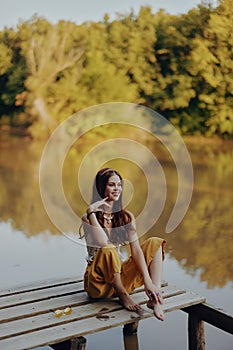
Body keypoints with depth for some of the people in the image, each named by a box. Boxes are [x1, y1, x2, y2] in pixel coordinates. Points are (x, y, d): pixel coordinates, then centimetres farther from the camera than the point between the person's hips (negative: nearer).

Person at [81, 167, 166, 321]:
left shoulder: (126, 216, 2)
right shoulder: (88, 218, -10)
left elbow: (136, 249, -11)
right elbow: (103, 243, -29)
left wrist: (147, 281, -23)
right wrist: (91, 212, -25)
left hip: (120, 276, 5)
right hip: (99, 282, -5)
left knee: (155, 243, -11)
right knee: (109, 250, -36)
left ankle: (155, 299, -27)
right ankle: (123, 295, -15)